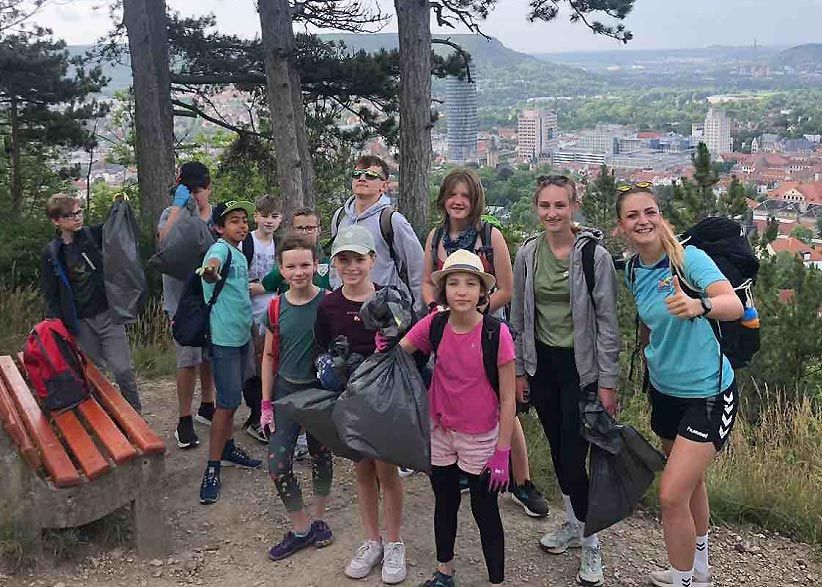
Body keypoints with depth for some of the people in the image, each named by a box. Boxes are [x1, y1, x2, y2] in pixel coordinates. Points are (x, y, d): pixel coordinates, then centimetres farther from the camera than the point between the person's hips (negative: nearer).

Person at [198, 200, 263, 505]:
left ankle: (227, 447, 32)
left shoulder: (240, 254, 12)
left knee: (233, 398, 18)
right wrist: (210, 272, -62)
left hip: (242, 335, 8)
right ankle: (212, 468, -1)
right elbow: (211, 266, -41)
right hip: (224, 337, -8)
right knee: (228, 401, -8)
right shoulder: (220, 249, -15)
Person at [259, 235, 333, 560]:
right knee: (277, 464, -3)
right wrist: (266, 404, 4)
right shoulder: (276, 307, -3)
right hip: (286, 390, 2)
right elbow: (269, 356, 5)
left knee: (321, 457, 13)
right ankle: (300, 527, 15)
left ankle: (319, 519, 34)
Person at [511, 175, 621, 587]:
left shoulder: (594, 255, -11)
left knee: (574, 456, -5)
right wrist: (519, 370, 8)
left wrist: (607, 383, -10)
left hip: (580, 366, -4)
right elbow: (518, 317, 8)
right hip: (542, 364, 5)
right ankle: (574, 524, 35)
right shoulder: (527, 254, 1)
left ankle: (590, 542, 15)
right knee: (557, 450, 15)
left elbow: (607, 321, -9)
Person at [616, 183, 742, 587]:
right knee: (690, 479, 23)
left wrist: (699, 305, -54)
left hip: (708, 394, -7)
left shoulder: (689, 257, -20)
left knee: (672, 495, -11)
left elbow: (734, 305, -35)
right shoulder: (632, 271, 0)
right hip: (663, 390, 7)